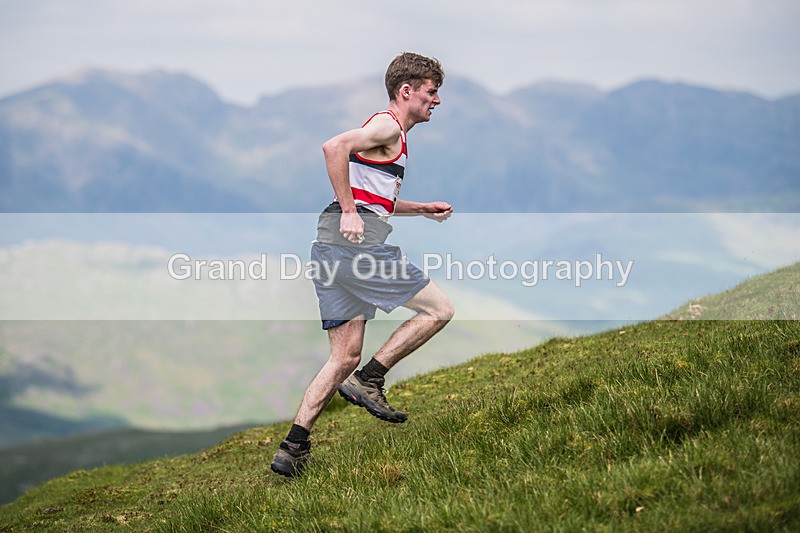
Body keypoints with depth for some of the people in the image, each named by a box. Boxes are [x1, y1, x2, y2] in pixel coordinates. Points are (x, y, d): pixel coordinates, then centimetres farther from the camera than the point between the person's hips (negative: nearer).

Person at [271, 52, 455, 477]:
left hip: (330, 246, 10)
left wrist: (423, 209, 27)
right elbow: (334, 147, -21)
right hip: (357, 240, -10)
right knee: (438, 309, -2)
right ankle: (368, 380, -5)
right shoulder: (389, 127, -3)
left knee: (345, 357, 8)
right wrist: (349, 211, -19)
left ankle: (292, 448, 3)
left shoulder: (390, 132, 28)